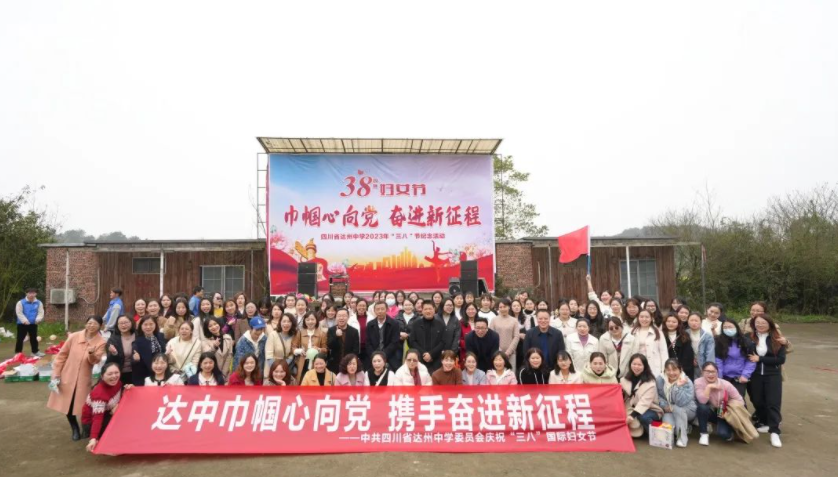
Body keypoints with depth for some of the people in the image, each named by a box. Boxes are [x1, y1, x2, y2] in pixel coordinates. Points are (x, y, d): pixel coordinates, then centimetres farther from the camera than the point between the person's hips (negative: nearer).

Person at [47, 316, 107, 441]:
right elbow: (62, 355, 1)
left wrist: (92, 353, -39)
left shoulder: (101, 342, -8)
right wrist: (56, 374, -1)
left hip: (84, 379, -1)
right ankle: (75, 429, 32)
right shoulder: (74, 336, -6)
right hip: (67, 377, 1)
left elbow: (95, 361, -17)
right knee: (67, 404, 10)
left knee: (84, 407, 0)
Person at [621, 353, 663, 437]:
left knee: (642, 417, -36)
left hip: (650, 410, -4)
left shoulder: (650, 382, -14)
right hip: (632, 410, 4)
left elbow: (645, 401, -25)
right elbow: (623, 397, 10)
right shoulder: (626, 378, 4)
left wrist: (633, 415, -36)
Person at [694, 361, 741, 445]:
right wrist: (708, 387, -34)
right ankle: (703, 434, -11)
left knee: (723, 433, -27)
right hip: (710, 412, 1)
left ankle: (729, 430, 14)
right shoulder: (699, 382, -17)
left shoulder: (726, 384, -16)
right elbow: (702, 401, -28)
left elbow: (740, 401, -12)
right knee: (702, 407, -34)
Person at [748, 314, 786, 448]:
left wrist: (760, 359, -15)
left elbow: (781, 359, -8)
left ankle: (774, 432, -1)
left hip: (773, 376, -1)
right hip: (755, 375, 1)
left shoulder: (777, 340, -4)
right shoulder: (749, 338, -4)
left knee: (773, 402, -5)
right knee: (758, 401, 10)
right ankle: (764, 422, 31)